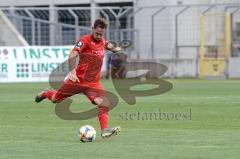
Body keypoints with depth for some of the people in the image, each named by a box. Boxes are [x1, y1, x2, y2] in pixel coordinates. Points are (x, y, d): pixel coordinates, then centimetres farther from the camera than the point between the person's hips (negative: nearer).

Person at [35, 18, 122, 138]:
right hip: (78, 79, -4)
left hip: (93, 83, 4)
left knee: (103, 103, -19)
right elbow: (72, 56, -27)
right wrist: (72, 72, -38)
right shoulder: (85, 40, -15)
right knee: (55, 99, 12)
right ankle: (45, 94, 46)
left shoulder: (102, 41, 7)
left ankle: (105, 131, -22)